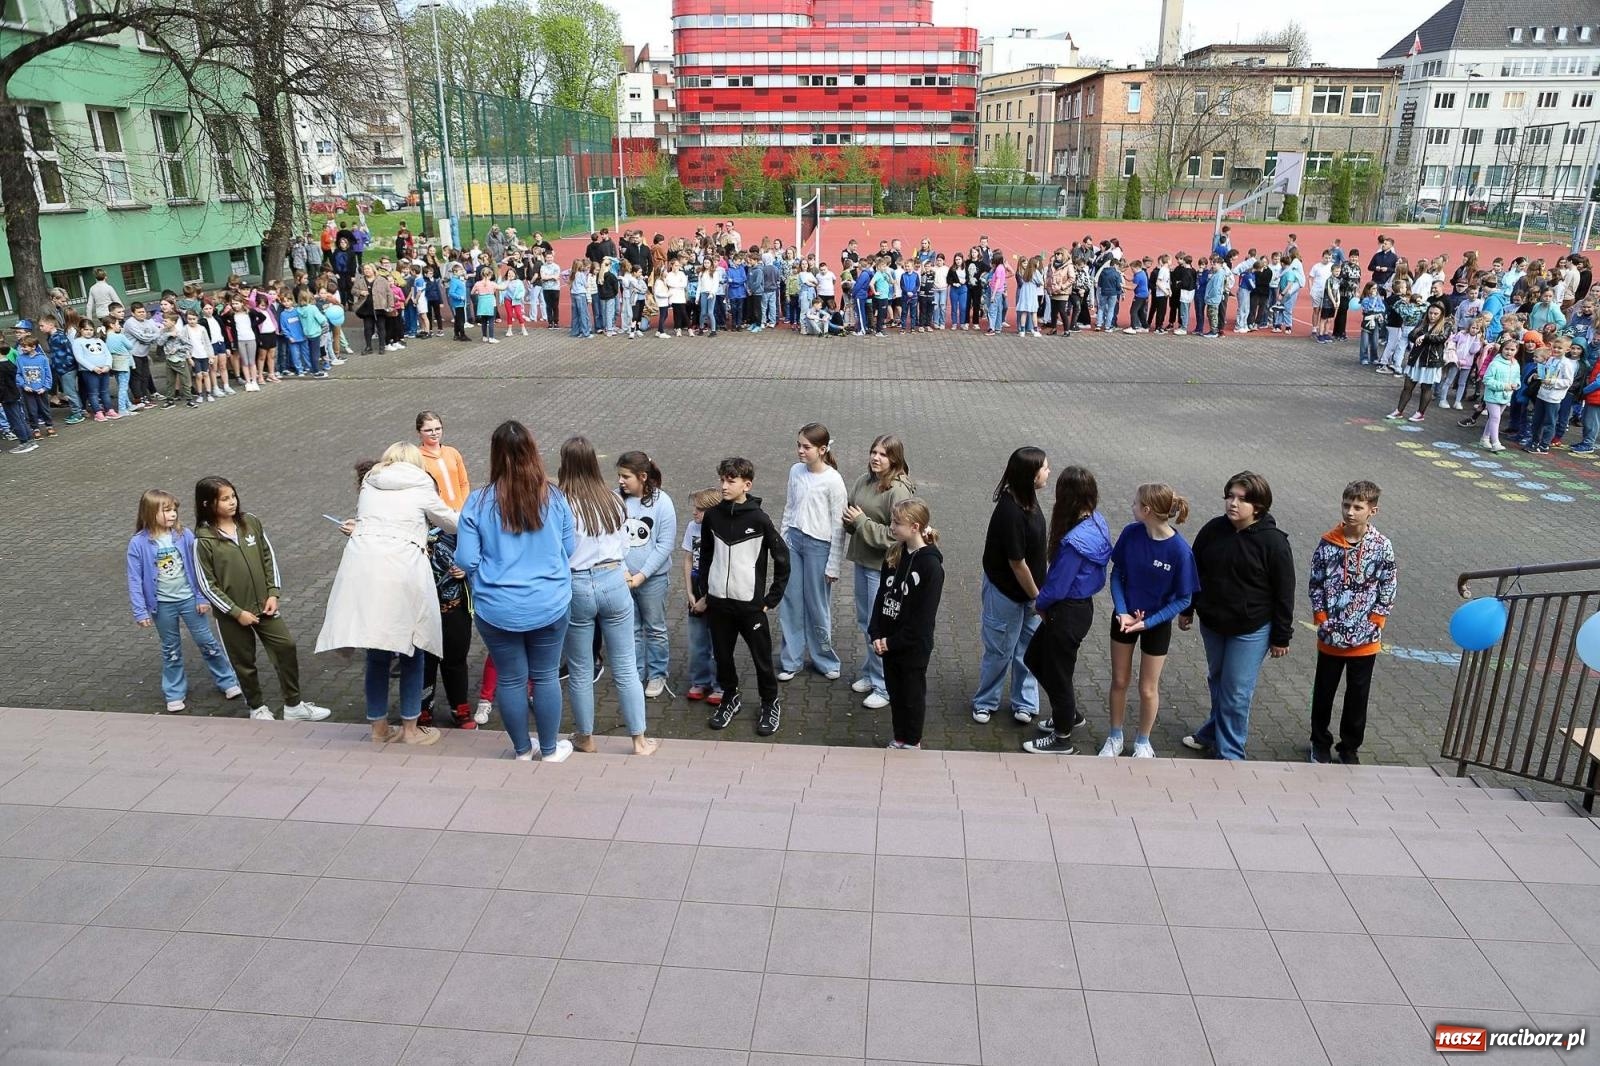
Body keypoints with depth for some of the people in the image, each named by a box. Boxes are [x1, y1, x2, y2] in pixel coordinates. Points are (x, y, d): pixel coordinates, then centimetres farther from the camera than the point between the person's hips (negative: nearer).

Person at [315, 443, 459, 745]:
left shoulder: (368, 484, 19)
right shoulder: (421, 486, 10)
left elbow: (362, 519, 21)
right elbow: (453, 523, 17)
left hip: (361, 568, 4)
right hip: (402, 571, -3)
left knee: (376, 654, 15)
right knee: (411, 652, 11)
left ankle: (379, 727, 24)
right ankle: (410, 729, 17)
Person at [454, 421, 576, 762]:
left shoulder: (478, 502, -11)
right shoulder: (553, 498, -8)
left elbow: (465, 560, -9)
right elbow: (570, 550, 2)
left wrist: (482, 586, 12)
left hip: (498, 609, -1)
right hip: (549, 605, 1)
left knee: (510, 679, 15)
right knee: (546, 676, 15)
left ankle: (522, 751, 31)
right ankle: (550, 750, 28)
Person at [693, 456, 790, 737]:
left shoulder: (759, 519, -11)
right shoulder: (712, 517, 0)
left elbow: (782, 559, -4)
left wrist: (772, 599, -4)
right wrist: (702, 593, 9)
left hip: (750, 603, -3)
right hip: (717, 602, 3)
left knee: (762, 657, 6)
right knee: (722, 656, 13)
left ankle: (770, 703, 25)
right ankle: (730, 698, 35)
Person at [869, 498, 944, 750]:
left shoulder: (931, 565, -19)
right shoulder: (894, 555, 1)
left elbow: (924, 616, -19)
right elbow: (881, 596, 6)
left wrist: (892, 642, -16)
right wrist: (876, 634, -4)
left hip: (914, 646, -6)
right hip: (889, 641, 6)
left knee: (913, 695, 11)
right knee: (895, 692, 18)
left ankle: (913, 742, 28)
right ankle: (899, 738, 34)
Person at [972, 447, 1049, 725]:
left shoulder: (1027, 501, -3)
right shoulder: (1010, 513, -31)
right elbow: (1017, 563, -23)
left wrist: (1038, 594, 12)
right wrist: (1037, 597, -12)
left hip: (1027, 589, 8)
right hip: (1006, 592, -8)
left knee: (1027, 648, 16)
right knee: (1000, 651, 10)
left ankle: (1024, 703, 31)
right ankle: (985, 703, 31)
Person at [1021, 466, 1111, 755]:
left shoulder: (1074, 541, -31)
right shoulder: (1097, 522, -2)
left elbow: (1058, 586, -23)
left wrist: (1040, 603, -2)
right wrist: (1044, 601, 7)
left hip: (1068, 612, -9)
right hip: (1081, 603, 9)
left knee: (1057, 671, 10)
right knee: (1034, 657, 25)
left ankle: (1062, 738, 29)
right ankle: (1069, 712, 42)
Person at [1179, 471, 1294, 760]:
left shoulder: (1273, 542, -17)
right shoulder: (1213, 530, -5)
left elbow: (1284, 593, -10)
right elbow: (1195, 571, 8)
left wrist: (1281, 637, -7)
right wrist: (1187, 609, 13)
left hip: (1251, 631, -5)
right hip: (1211, 623, 5)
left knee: (1236, 694, 1)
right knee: (1216, 682, 23)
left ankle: (1230, 755, 15)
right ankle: (1212, 733, 43)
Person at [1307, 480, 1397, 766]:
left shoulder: (1382, 546, -8)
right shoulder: (1328, 543, -8)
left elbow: (1387, 591, -3)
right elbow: (1316, 585, -1)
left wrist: (1372, 624, -8)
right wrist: (1322, 620, -6)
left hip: (1365, 640, 0)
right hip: (1330, 637, 0)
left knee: (1358, 696, 13)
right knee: (1323, 692, 14)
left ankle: (1350, 747, 30)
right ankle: (1320, 742, 33)